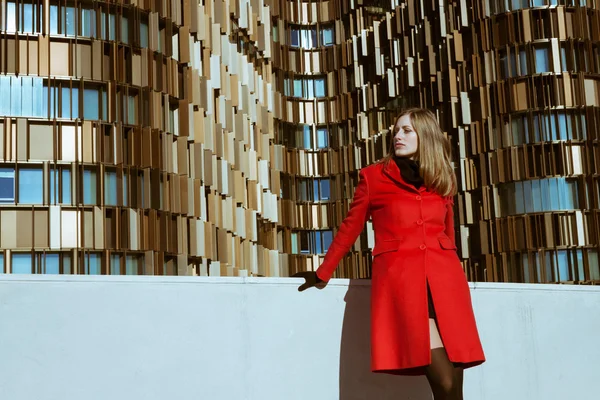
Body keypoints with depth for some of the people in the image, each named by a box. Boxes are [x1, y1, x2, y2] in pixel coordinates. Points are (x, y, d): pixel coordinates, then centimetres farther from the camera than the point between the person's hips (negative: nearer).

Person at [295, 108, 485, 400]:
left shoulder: (443, 181, 18)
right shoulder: (373, 176, 10)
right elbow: (350, 229, 13)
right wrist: (323, 274, 14)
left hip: (445, 278, 4)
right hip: (399, 277, -3)